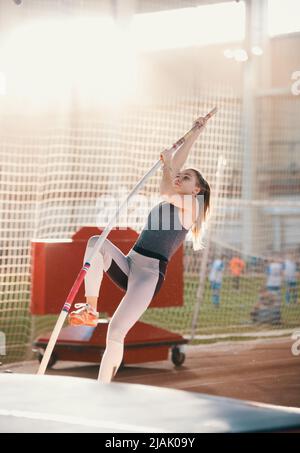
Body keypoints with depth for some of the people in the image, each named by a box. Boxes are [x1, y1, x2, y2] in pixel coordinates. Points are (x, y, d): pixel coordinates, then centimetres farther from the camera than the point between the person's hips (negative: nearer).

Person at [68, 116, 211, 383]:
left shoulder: (190, 205, 0)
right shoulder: (170, 201, 23)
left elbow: (166, 192, -19)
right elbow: (175, 165, 22)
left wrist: (168, 164, -4)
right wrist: (196, 132, 24)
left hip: (150, 273, -7)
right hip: (128, 265, 7)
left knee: (116, 332, -21)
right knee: (97, 241, -23)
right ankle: (90, 310, -27)